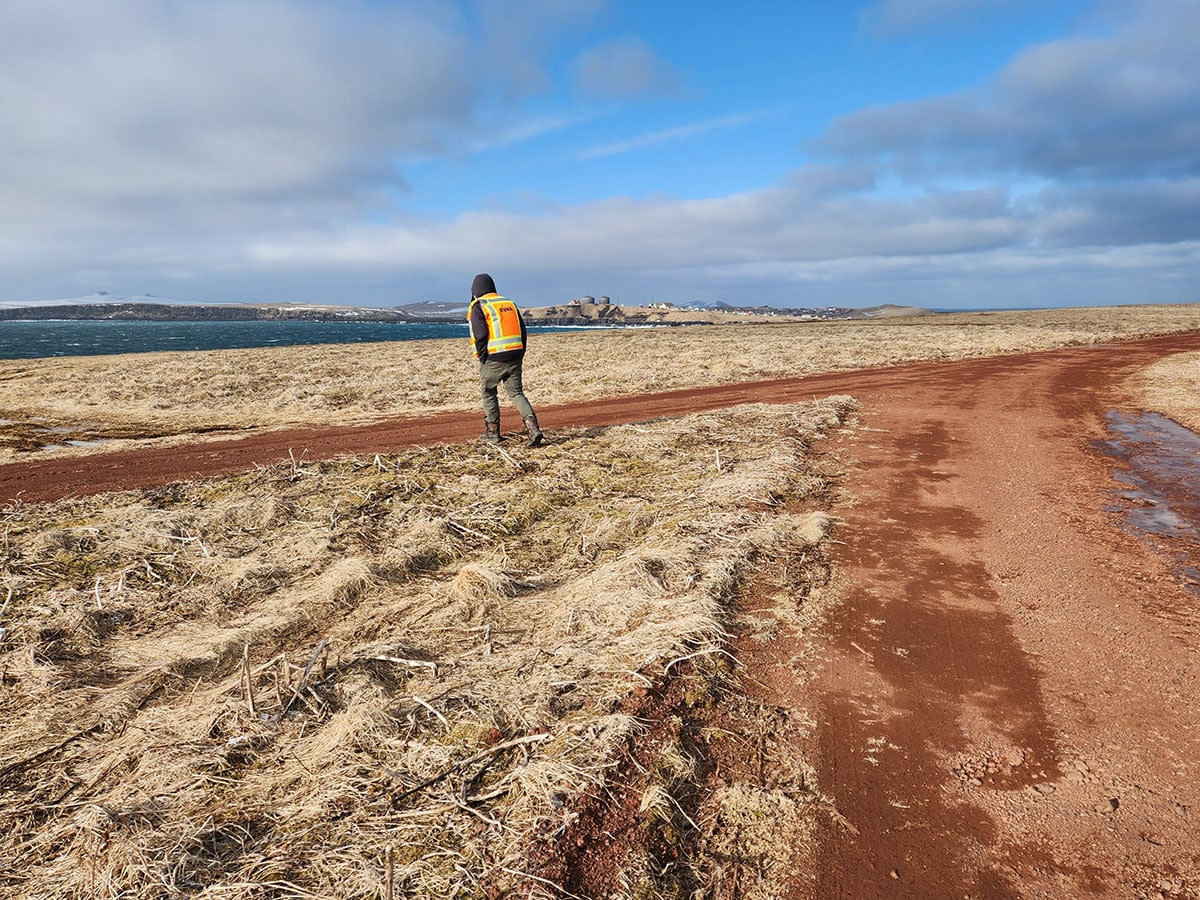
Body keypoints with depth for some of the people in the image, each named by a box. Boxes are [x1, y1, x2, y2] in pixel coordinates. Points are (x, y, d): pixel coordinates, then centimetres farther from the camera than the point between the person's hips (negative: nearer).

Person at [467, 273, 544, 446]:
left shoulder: (478, 307, -3)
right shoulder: (510, 303, 15)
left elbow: (480, 336, -14)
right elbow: (523, 331, 12)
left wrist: (482, 359, -4)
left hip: (493, 360, -5)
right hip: (514, 358, 5)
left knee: (488, 393, 15)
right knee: (516, 393, 9)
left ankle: (492, 432, 21)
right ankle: (533, 428, -9)